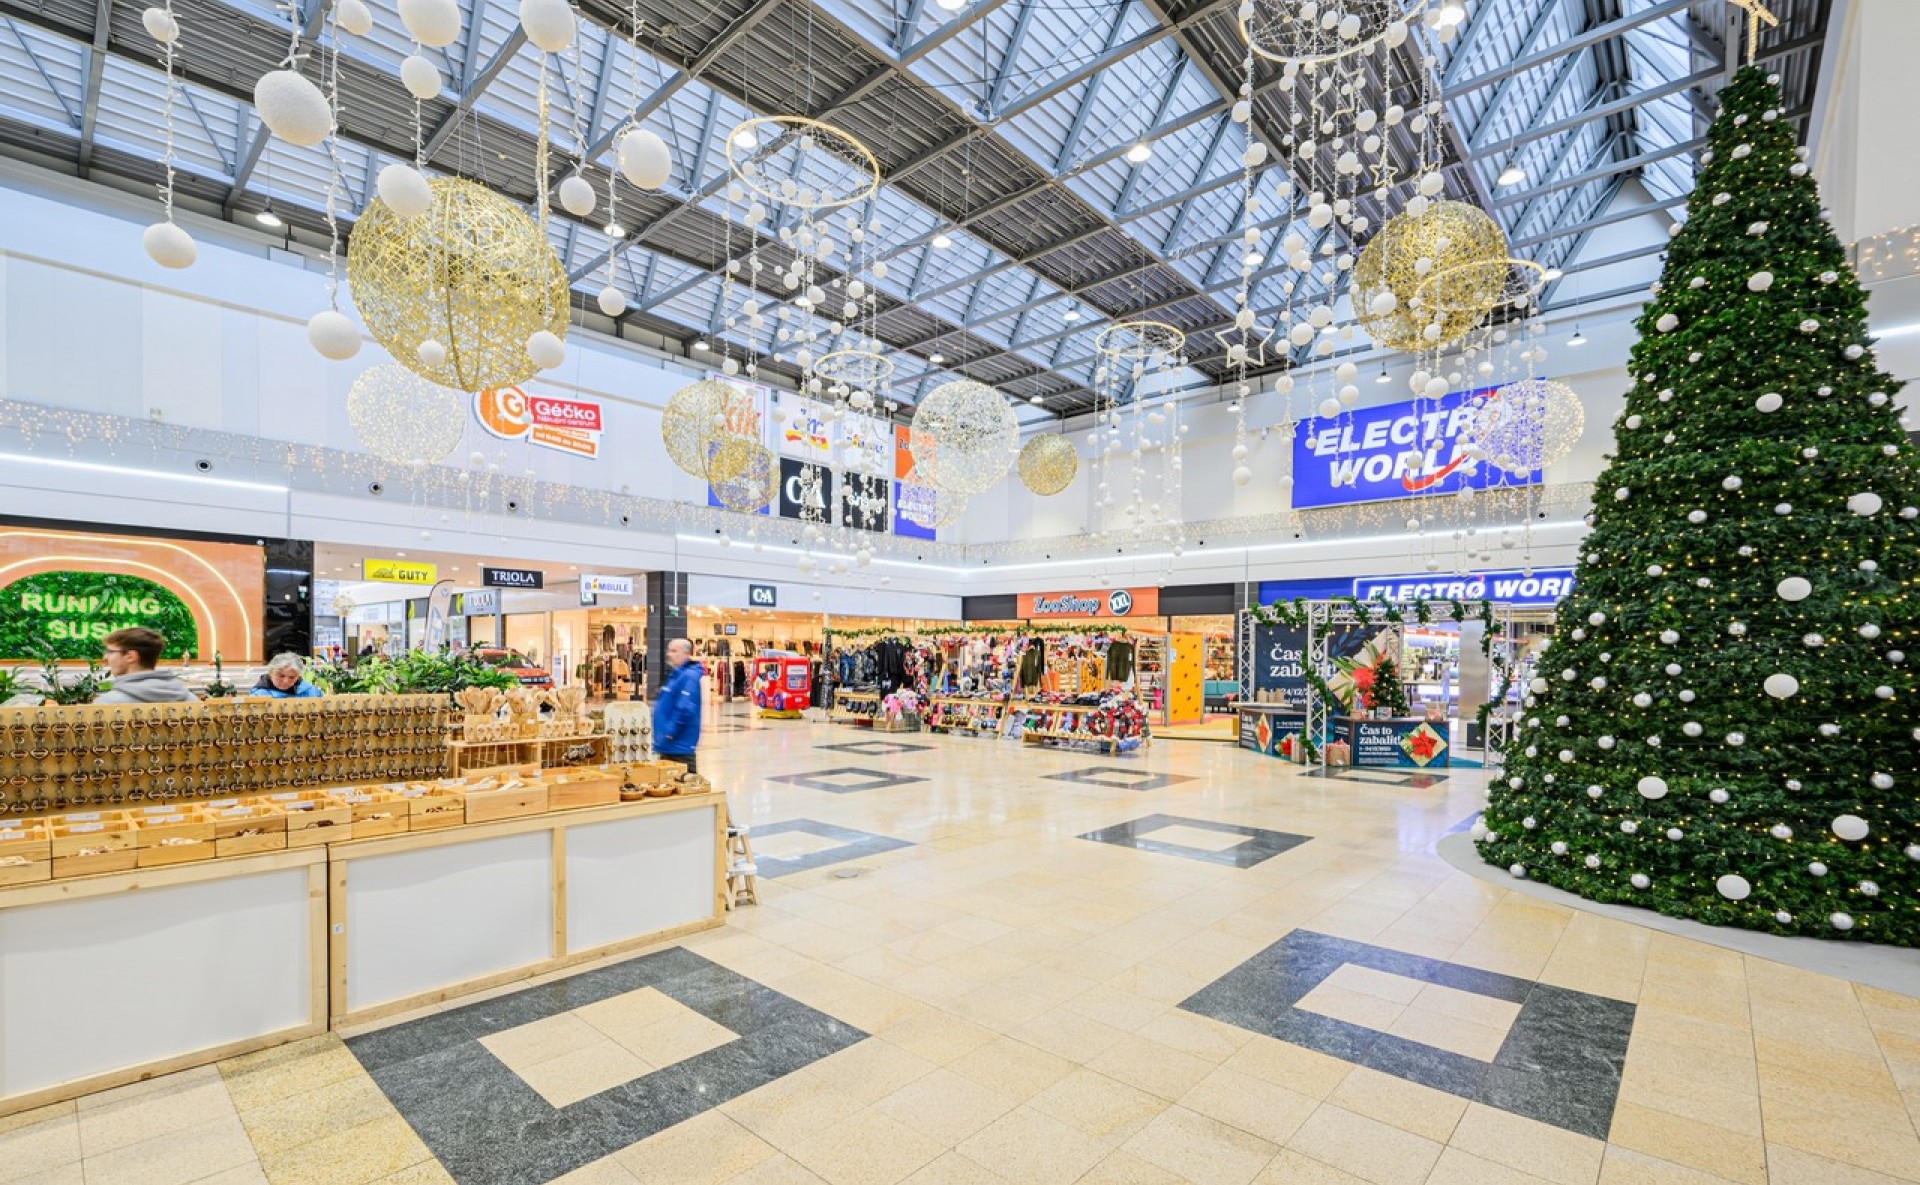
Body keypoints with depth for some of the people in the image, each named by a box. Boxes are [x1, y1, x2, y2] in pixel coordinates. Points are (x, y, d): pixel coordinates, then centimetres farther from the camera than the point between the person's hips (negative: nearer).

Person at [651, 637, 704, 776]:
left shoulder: (689, 676, -17)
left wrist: (669, 733, -20)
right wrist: (662, 733, 17)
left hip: (680, 746, -10)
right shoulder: (677, 675, 15)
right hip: (669, 746, 10)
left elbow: (685, 709, -26)